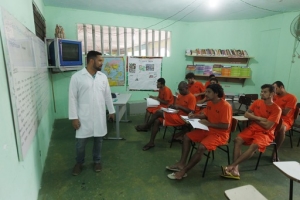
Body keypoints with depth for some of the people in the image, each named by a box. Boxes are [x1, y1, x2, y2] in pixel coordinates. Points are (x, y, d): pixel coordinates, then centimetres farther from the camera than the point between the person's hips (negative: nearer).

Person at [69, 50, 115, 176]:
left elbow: (107, 95, 10)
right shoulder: (77, 77, -9)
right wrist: (74, 117, -10)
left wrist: (111, 111, 12)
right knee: (81, 142, 9)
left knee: (98, 140, 15)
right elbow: (73, 98, -8)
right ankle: (79, 163, 34)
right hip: (84, 116, -3)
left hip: (99, 115, 3)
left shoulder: (103, 77, 3)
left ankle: (97, 161, 36)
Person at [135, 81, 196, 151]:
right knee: (157, 121, -13)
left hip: (181, 118, -8)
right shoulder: (179, 95, 14)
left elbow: (190, 111, -16)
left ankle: (146, 126, -1)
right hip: (174, 115, 9)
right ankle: (151, 142, -8)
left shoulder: (192, 97, -10)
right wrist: (172, 106, 0)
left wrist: (179, 107, -24)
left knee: (158, 112, -22)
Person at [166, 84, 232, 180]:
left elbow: (226, 126, -25)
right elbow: (205, 115, 18)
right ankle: (181, 164, 1)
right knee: (187, 137, -1)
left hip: (220, 134, -9)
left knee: (201, 147, -32)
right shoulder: (210, 103, 3)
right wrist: (195, 115, -2)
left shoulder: (225, 106, -22)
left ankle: (183, 171, -17)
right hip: (208, 130, 9)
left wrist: (209, 124, -23)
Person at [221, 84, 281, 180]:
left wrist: (253, 118, -4)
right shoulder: (257, 102, 8)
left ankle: (231, 166, -34)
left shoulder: (276, 109, -8)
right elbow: (246, 114, 6)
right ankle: (235, 169, -31)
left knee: (254, 146, -35)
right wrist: (259, 118, -10)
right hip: (252, 128, 4)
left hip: (265, 133, -4)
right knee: (237, 140, -25)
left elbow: (267, 126, -15)